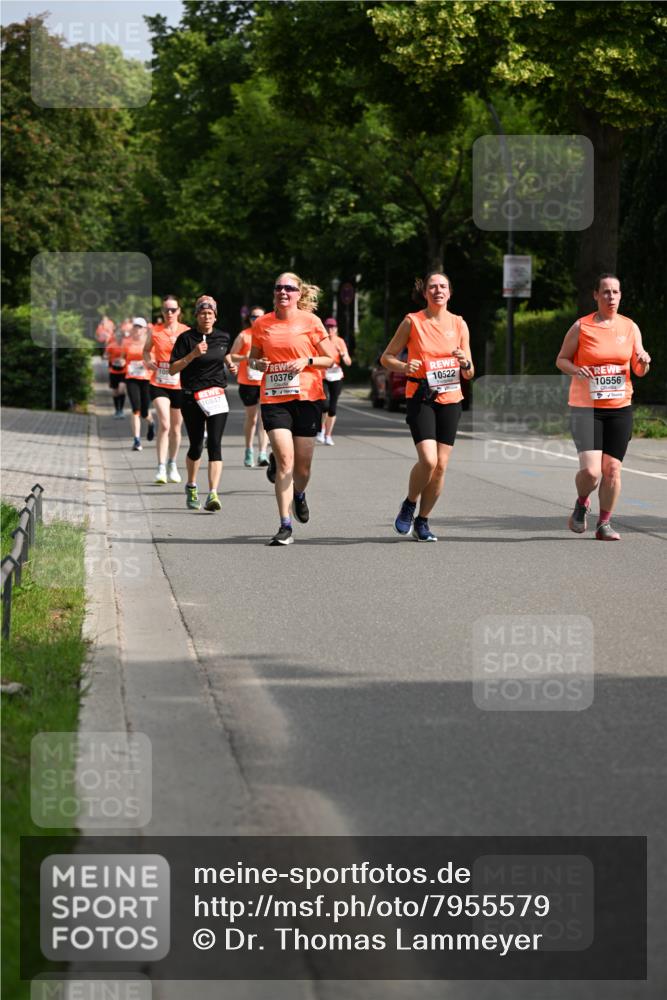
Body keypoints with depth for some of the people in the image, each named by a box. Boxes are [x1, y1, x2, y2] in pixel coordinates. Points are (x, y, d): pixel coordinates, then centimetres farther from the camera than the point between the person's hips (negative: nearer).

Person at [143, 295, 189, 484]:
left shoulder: (187, 332, -1)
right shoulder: (155, 332, -1)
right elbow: (146, 349, 14)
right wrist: (148, 361, -6)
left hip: (179, 385, 2)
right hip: (159, 384, -2)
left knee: (176, 428, 13)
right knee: (164, 424, -17)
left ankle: (172, 465, 33)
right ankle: (161, 468, -15)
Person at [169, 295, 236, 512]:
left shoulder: (223, 338, 7)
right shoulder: (186, 338, -3)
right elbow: (172, 369, -7)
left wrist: (230, 364, 7)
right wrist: (193, 354, -18)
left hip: (216, 396, 1)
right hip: (192, 398, -1)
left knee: (214, 444, -13)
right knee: (196, 446, 6)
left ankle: (213, 494, -20)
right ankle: (191, 487, 33)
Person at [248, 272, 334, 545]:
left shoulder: (310, 321, 0)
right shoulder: (261, 324, 6)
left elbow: (330, 359, 5)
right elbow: (252, 359, 19)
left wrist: (306, 361, -12)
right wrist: (259, 364, -4)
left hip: (307, 397, 0)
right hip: (273, 398, 0)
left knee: (302, 464, 5)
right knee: (285, 459, -13)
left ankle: (299, 495, 42)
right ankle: (285, 526, -11)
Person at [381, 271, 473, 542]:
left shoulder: (459, 324, 6)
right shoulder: (412, 321, -2)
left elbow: (469, 374, 10)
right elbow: (386, 357, 4)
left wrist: (465, 363, -13)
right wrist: (404, 367, -16)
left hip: (450, 400, 3)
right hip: (420, 399, -3)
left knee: (441, 465, 0)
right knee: (428, 460, -19)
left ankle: (422, 521, 16)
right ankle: (409, 506, 7)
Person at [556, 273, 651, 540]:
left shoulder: (630, 327, 6)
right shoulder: (581, 327, -4)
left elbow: (639, 371, 10)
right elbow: (561, 359, 4)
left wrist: (643, 361, -13)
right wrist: (575, 370, -17)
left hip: (620, 408, 3)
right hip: (585, 408, -3)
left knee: (612, 468, 1)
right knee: (590, 470, -15)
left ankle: (604, 524, 16)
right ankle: (582, 503, 18)